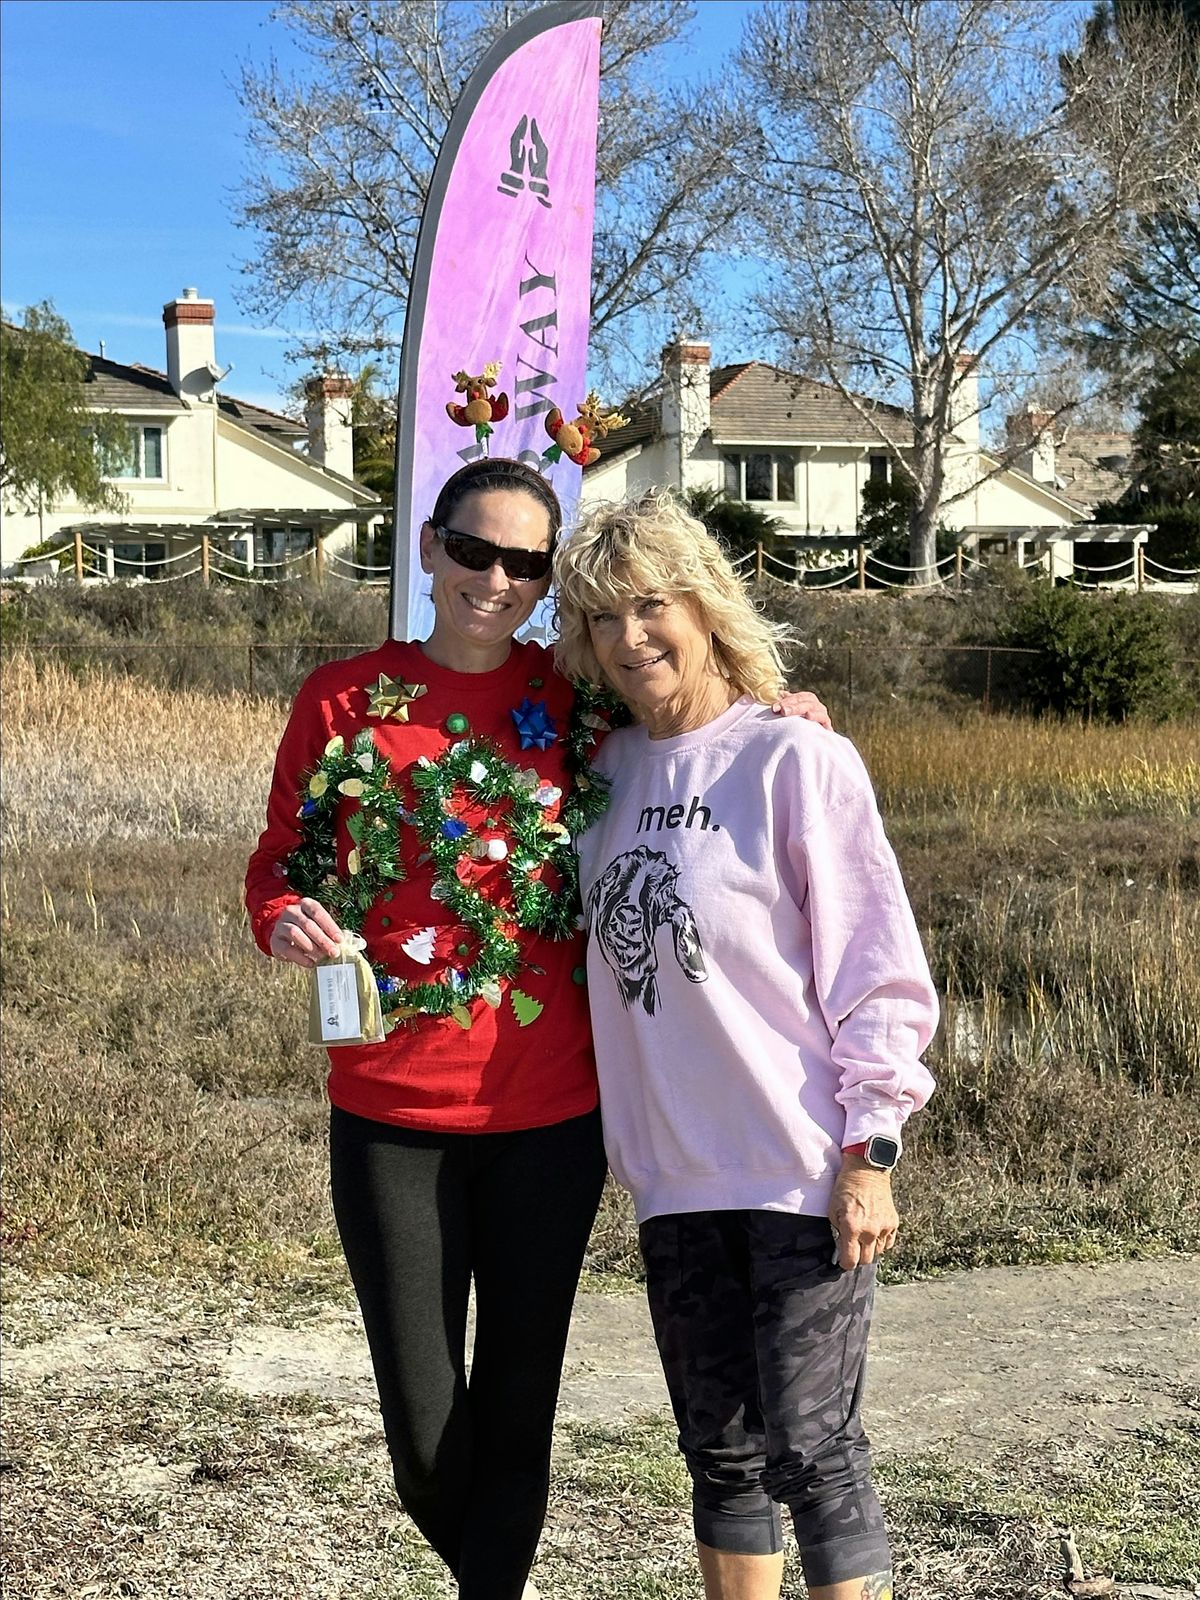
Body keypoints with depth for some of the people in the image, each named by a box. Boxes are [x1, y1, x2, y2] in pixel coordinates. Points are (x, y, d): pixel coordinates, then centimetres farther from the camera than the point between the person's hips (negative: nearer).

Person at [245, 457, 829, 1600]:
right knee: (423, 1431, 5)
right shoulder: (345, 696, 2)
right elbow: (278, 859, 8)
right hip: (390, 1111, 0)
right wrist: (286, 921, -15)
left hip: (549, 1117, 0)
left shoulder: (575, 702, 3)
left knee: (517, 1410, 8)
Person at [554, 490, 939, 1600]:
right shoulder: (608, 771, 8)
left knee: (809, 1450, -3)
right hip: (677, 1177, 6)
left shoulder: (798, 759, -8)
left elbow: (877, 966, -9)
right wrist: (632, 1148, 11)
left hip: (804, 1172, -5)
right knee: (721, 1454, 14)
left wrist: (868, 1149, -13)